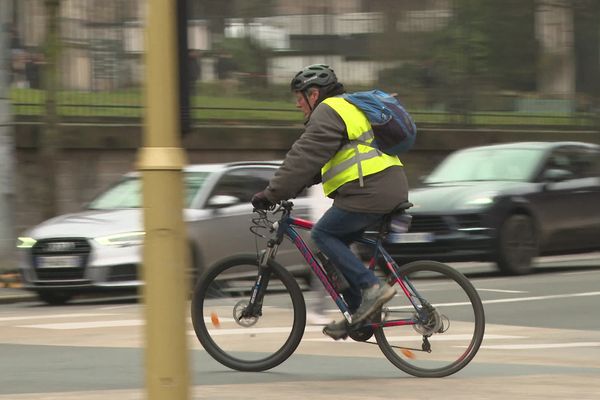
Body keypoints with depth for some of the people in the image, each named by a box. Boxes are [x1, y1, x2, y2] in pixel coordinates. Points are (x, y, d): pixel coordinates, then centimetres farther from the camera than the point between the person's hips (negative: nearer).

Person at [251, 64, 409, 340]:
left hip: (370, 192, -10)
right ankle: (358, 315, 14)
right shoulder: (349, 108, 27)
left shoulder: (327, 113, -7)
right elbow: (317, 162, 31)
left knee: (323, 234, -3)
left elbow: (303, 159, -14)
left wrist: (272, 194, -11)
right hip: (393, 190, 10)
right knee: (336, 242, 14)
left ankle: (371, 287, -12)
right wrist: (293, 187, 25)